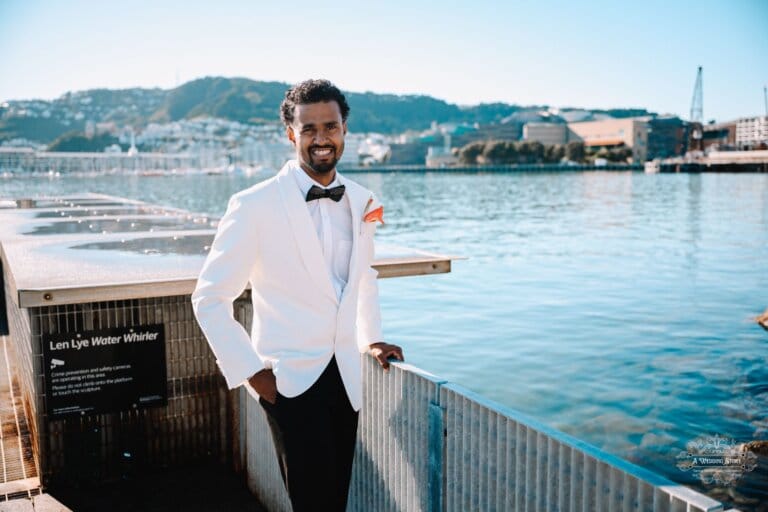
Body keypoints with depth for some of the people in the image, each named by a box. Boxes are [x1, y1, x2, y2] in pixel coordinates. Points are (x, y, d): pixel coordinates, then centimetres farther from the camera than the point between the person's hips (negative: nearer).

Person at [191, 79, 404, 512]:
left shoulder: (362, 202, 4)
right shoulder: (255, 206, -13)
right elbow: (210, 298, -8)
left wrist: (370, 337, 10)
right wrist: (251, 371, -10)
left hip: (345, 376, 5)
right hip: (289, 380, -5)